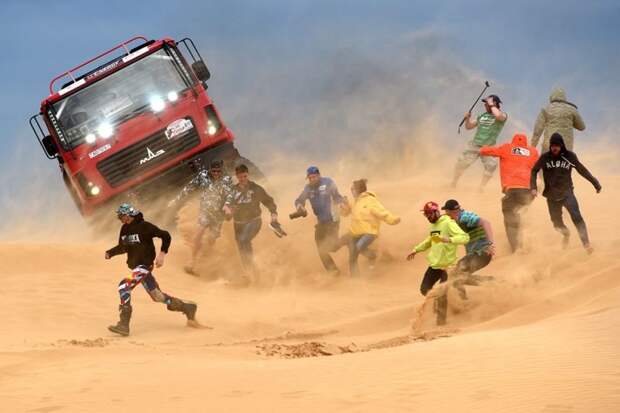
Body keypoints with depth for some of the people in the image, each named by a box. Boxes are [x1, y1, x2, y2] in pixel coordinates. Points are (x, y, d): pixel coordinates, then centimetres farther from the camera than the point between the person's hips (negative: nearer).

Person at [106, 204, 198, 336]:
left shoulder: (144, 226, -15)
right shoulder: (125, 229, 6)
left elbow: (166, 236, -12)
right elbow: (122, 247, 19)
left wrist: (162, 254, -19)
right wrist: (109, 253, 2)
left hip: (145, 265, -9)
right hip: (134, 266, 9)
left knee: (124, 286, -25)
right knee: (158, 297, 15)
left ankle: (124, 325, -25)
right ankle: (188, 308, 31)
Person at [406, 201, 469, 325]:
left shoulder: (448, 223, -15)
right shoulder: (433, 225, 11)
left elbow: (465, 237, -25)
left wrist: (450, 239, -40)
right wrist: (416, 250, 25)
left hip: (447, 265, -8)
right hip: (434, 264, 8)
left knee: (441, 294, -5)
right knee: (425, 289, 10)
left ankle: (441, 320, 7)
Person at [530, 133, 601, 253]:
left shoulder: (570, 156, -6)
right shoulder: (545, 157, -6)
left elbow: (582, 170, 6)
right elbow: (534, 171, 5)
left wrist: (595, 183, 8)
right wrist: (533, 187, -8)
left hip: (567, 193, -2)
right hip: (552, 196, 2)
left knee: (576, 217, -20)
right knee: (557, 222, 11)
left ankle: (586, 244, -19)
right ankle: (566, 233, 46)